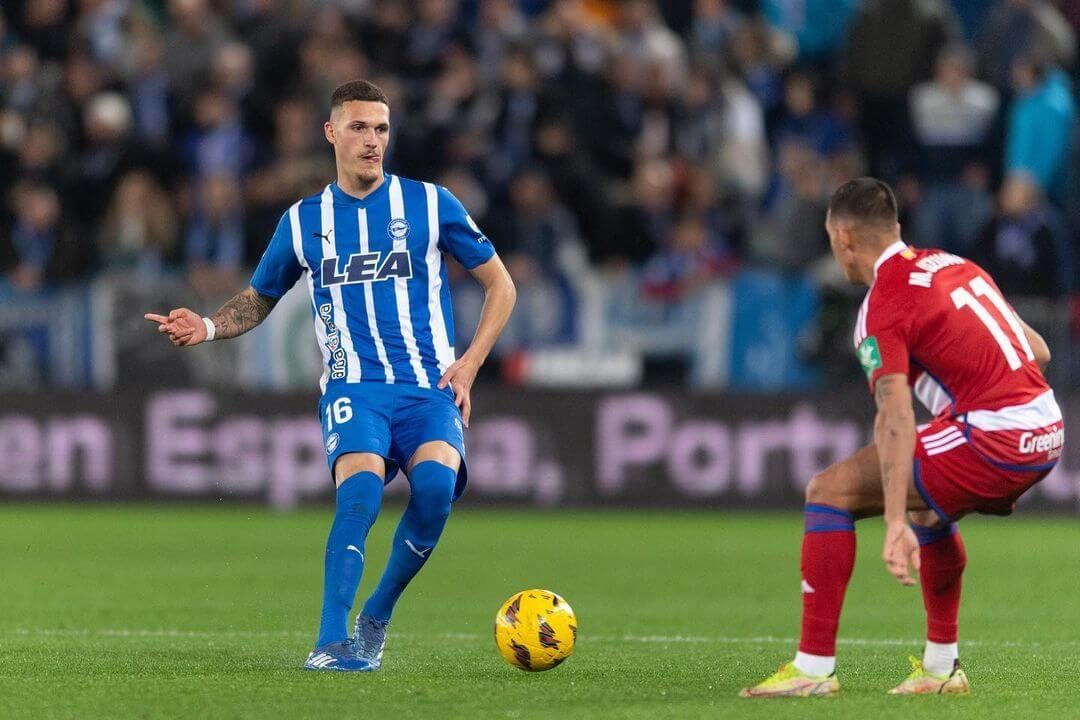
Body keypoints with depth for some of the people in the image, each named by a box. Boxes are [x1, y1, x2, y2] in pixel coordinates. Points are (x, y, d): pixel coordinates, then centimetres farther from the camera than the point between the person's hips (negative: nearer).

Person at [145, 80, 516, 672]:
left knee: (436, 483, -30)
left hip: (429, 387, 0)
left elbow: (500, 285, 13)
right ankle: (331, 643, -31)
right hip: (353, 387, 0)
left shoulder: (430, 204, 7)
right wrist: (207, 327, 4)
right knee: (360, 487, -30)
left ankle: (376, 618, -7)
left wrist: (468, 364, 1)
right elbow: (258, 300, 25)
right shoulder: (304, 221, 12)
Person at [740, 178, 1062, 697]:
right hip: (1048, 429, 8)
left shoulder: (882, 308, -7)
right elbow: (1038, 352, 21)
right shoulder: (955, 266, 17)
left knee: (829, 492, -2)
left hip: (994, 438, -8)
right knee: (927, 504, 35)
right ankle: (941, 667, 34)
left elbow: (896, 418, -21)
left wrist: (896, 524, -28)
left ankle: (814, 669, -4)